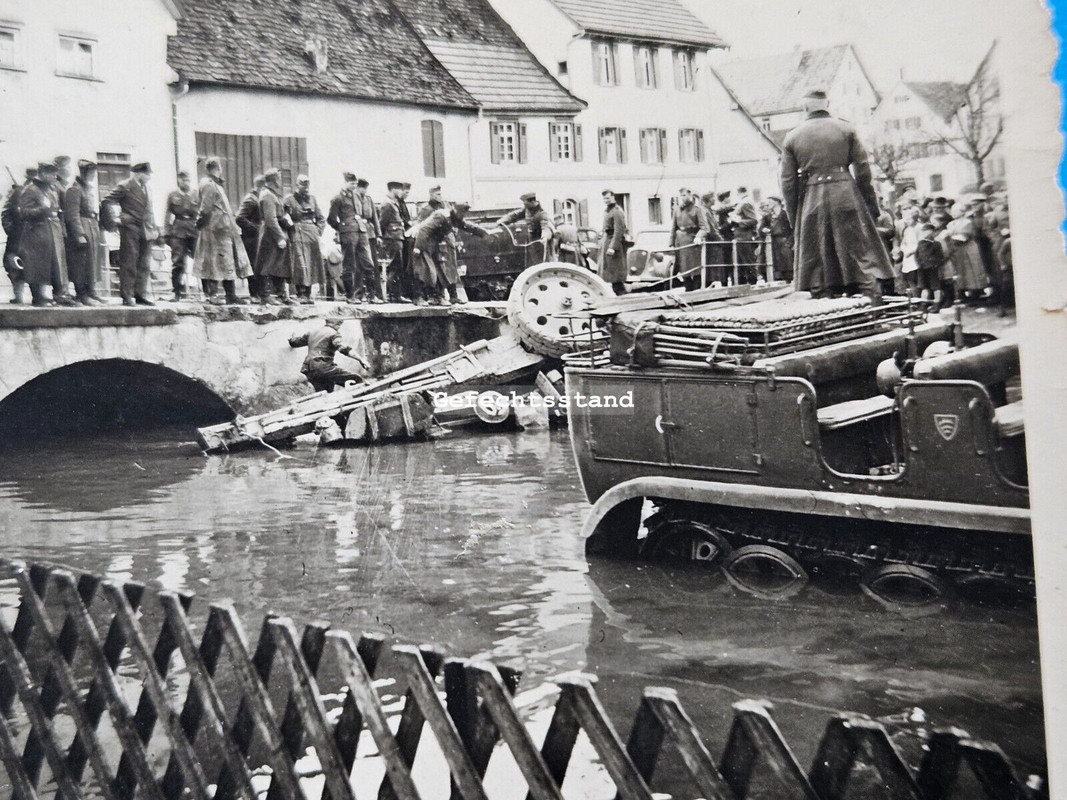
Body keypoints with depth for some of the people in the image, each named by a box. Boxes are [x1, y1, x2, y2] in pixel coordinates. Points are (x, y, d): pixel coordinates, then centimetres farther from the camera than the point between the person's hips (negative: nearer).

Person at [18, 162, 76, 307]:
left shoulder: (53, 190, 18)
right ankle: (39, 296, 0)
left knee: (57, 265, 4)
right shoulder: (30, 191, -7)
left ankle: (60, 294, 7)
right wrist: (42, 211, -25)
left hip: (54, 233, 7)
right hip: (37, 233, -7)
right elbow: (23, 213, -13)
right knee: (38, 267, -5)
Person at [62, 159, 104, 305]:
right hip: (82, 229, -9)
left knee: (92, 262, 11)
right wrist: (79, 235, -23)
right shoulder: (74, 189, -10)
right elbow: (72, 215, -17)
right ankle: (82, 294, -3)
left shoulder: (89, 189, 20)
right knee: (81, 264, -7)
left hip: (93, 228, 9)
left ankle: (90, 292, 17)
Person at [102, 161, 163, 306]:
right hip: (130, 230, -7)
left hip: (146, 232, 7)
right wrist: (111, 221, -11)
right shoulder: (124, 186, -4)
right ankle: (126, 297, 0)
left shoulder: (146, 189, 18)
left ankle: (141, 295, 12)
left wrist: (156, 232, 17)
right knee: (129, 265, -4)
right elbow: (106, 203, -7)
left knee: (144, 266, 6)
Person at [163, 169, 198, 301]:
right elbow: (167, 215, 9)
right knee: (178, 263, -2)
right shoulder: (172, 196, 9)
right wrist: (166, 233, 2)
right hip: (178, 232, -1)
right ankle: (178, 291, 4)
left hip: (194, 232, 1)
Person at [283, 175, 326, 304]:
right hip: (297, 235, -5)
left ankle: (308, 294, 11)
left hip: (312, 235, 5)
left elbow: (321, 218, 18)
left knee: (312, 265, 4)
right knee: (300, 264, -11)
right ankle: (300, 294, -10)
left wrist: (318, 230, 6)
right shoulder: (289, 199, 1)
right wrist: (292, 227, -8)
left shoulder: (312, 198, 15)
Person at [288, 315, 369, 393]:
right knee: (357, 379, -11)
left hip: (310, 372, 8)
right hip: (323, 368, -8)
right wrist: (361, 360, -23)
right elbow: (344, 349, -16)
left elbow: (294, 342, 33)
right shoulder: (333, 334, 1)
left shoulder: (311, 333, 23)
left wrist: (291, 339, 57)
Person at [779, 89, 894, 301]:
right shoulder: (846, 130, 4)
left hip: (811, 202, 0)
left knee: (817, 259, 5)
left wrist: (794, 216, 10)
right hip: (846, 196, 0)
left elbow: (788, 182, 4)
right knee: (860, 249, 3)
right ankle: (872, 295, -4)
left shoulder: (792, 138, 5)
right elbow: (862, 169, 1)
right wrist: (870, 203, 7)